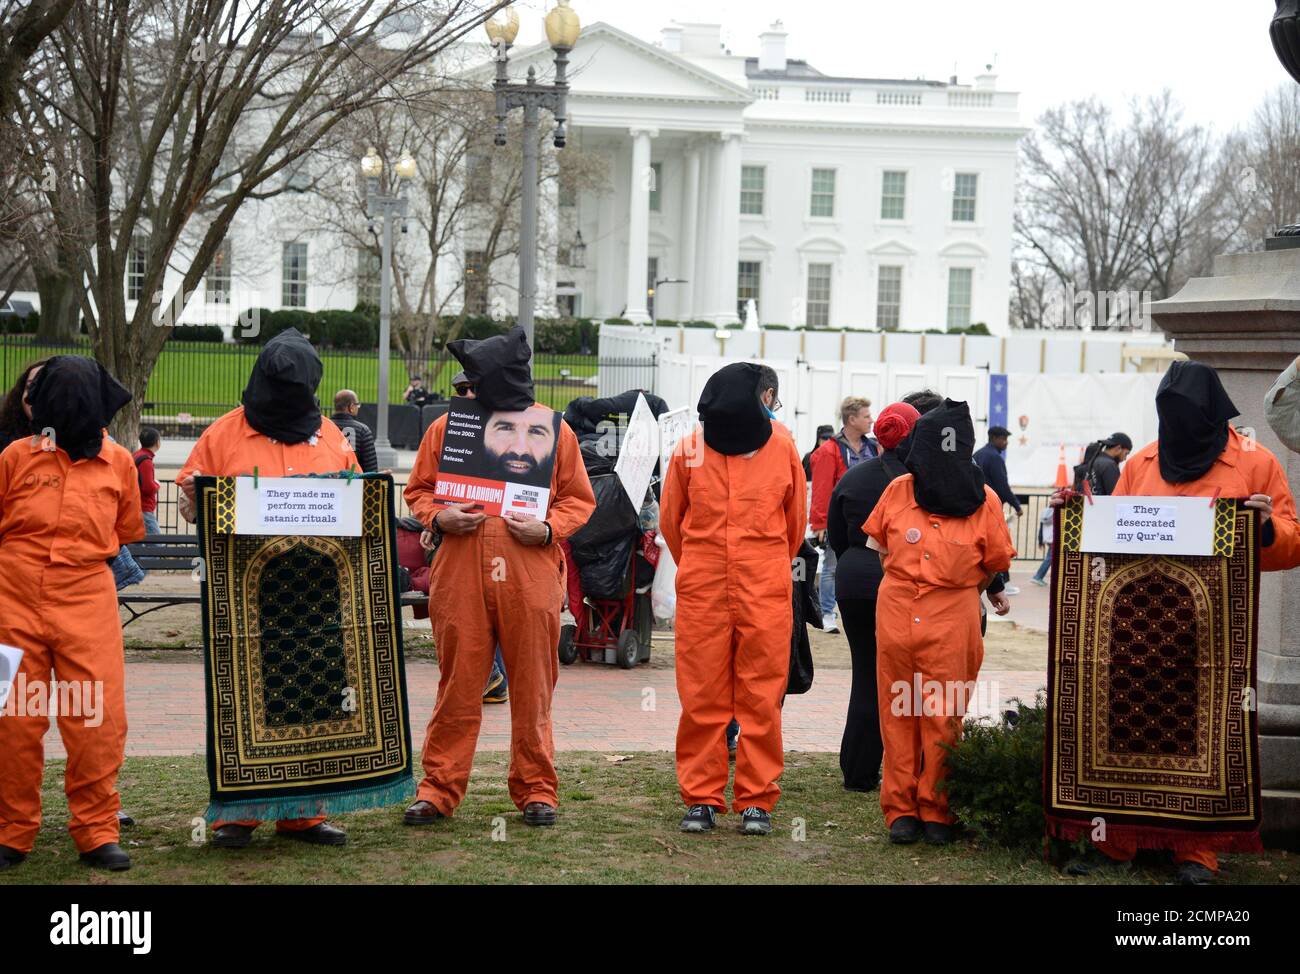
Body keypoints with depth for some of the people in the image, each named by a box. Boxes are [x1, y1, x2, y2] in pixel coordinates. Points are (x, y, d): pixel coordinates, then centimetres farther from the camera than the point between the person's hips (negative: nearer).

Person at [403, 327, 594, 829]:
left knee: (532, 688, 5)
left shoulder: (553, 430, 6)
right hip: (461, 576, 1)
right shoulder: (446, 427, 8)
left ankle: (536, 788, 15)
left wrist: (547, 529, -8)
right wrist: (438, 517, -5)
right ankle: (438, 788, 9)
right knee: (457, 687, 2)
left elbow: (579, 500, 10)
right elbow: (417, 489, 16)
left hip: (531, 577, 0)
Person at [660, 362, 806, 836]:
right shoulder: (690, 447, 1)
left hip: (766, 592, 0)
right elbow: (671, 521, 13)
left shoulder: (782, 446, 3)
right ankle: (700, 798, 11)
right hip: (701, 593, 0)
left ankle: (756, 801, 8)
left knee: (761, 698, 1)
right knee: (702, 698, 2)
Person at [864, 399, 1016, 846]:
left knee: (944, 717, 0)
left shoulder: (984, 500, -3)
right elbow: (879, 542, 18)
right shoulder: (899, 490, 2)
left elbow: (996, 563, 7)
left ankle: (936, 811, 12)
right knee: (899, 713, 5)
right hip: (896, 613, 2)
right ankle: (900, 808, 14)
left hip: (953, 620, -2)